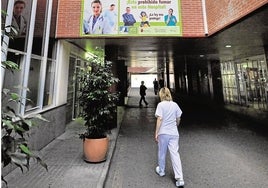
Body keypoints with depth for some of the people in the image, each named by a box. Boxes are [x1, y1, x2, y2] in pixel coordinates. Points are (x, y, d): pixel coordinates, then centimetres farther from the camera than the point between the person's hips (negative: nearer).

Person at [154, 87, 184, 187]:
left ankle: (161, 171, 35)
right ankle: (179, 178, 3)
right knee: (175, 154, 6)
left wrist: (156, 133, -11)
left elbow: (159, 119, -16)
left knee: (162, 153, 15)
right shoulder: (175, 105, 4)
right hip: (174, 133, 4)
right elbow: (178, 119, 10)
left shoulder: (161, 105, -10)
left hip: (163, 133, -3)